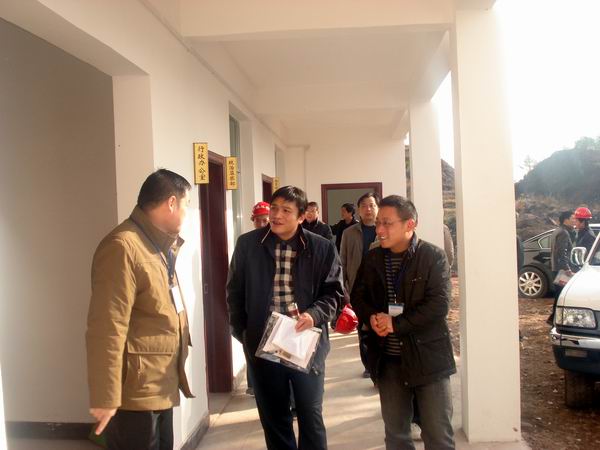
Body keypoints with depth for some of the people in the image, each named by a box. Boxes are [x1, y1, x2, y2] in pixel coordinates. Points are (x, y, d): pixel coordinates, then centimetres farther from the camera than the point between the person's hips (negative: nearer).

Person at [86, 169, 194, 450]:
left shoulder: (158, 247, 14)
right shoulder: (122, 247, -19)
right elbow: (106, 330, -23)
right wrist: (105, 398, -21)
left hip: (162, 388, 10)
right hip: (136, 393, -10)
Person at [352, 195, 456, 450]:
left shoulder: (433, 256, -9)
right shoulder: (372, 259, 6)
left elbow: (439, 304, -17)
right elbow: (358, 296, 10)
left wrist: (396, 324, -20)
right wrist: (371, 317, -11)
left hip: (427, 357, -4)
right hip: (387, 358, 5)